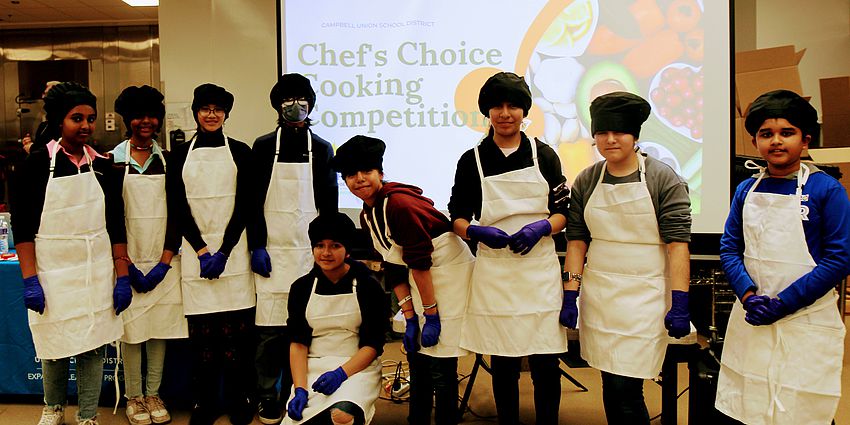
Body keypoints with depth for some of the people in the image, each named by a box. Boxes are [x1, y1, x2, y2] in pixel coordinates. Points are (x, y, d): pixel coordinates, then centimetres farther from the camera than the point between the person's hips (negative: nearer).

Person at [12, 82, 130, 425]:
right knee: (54, 346, 10)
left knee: (93, 347, 6)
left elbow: (116, 225, 6)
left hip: (96, 274, 2)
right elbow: (22, 225, -4)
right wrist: (30, 279, -10)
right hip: (52, 274, -2)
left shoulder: (101, 165, 4)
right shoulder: (38, 162, -3)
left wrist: (122, 277, 2)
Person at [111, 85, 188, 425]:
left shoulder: (168, 160, 6)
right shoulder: (113, 160, 1)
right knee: (131, 327, 2)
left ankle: (153, 394, 19)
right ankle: (134, 397, 16)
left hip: (164, 261, 2)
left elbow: (176, 214, 3)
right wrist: (127, 265, -9)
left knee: (161, 325, 5)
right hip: (129, 260, -2)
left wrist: (165, 262, -5)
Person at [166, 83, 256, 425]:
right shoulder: (180, 154, 8)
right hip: (195, 251, 1)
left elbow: (244, 206, 0)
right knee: (201, 331, 2)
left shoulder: (240, 152, 5)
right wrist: (202, 251, -7)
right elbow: (178, 208, 3)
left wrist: (223, 252, -9)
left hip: (232, 249, -1)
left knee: (236, 328, -2)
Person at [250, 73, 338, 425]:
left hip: (311, 251, 1)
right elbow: (254, 202, 3)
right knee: (271, 327, -1)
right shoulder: (263, 147, 6)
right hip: (273, 251, -1)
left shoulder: (322, 149, 9)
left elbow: (329, 204, 9)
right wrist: (257, 246, -4)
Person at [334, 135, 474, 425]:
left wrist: (431, 315, -17)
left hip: (450, 274, -9)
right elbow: (395, 270, 6)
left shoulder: (399, 203, -22)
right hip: (421, 280, 9)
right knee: (416, 357, 14)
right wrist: (410, 319, 1)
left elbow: (420, 262, -21)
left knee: (440, 366, -6)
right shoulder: (367, 216, 5)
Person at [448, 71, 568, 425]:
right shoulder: (471, 160, 4)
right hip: (494, 272, 0)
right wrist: (478, 232, -15)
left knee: (546, 363, 3)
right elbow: (457, 217, 6)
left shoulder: (544, 155, 7)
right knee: (503, 364, 8)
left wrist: (541, 228, -12)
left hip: (540, 268, 1)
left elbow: (563, 211, 9)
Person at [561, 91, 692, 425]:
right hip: (598, 294, 4)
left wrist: (680, 305, -12)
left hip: (644, 294, -4)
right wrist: (570, 296, 2)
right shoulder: (585, 181, 6)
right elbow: (576, 241, 7)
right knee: (611, 387, 10)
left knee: (625, 390, -6)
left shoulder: (664, 179, -6)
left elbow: (678, 244, -8)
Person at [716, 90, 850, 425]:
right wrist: (748, 295, -10)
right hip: (751, 321, 4)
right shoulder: (746, 190, 6)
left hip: (807, 324, -4)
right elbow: (729, 248, 7)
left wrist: (782, 303, -15)